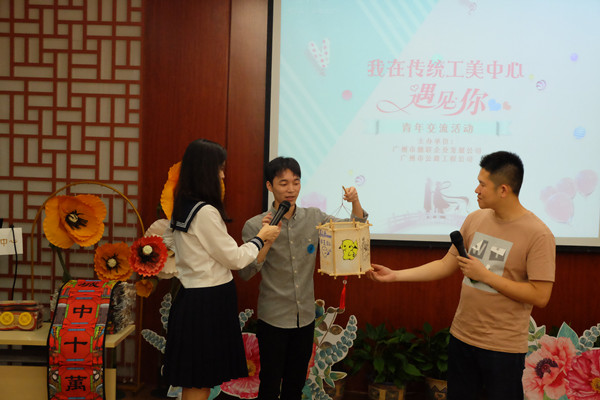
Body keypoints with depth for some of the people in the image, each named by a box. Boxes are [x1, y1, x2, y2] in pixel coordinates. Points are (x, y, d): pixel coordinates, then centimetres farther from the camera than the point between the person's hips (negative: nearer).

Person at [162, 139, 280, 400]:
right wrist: (260, 238, 1)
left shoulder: (181, 209, 8)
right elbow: (235, 259, -14)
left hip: (192, 297, 9)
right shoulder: (205, 212, -20)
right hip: (208, 303, -9)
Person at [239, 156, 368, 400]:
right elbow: (245, 273, -13)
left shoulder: (314, 218, 1)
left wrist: (355, 203, -11)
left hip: (305, 316, 4)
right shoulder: (255, 226, -9)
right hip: (273, 318, -3)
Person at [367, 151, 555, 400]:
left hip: (504, 347, -5)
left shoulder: (538, 235, -16)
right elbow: (446, 265, 6)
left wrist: (485, 275, -18)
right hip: (462, 336, 6)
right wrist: (395, 275, 1)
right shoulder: (475, 219, 2)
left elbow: (540, 296, -18)